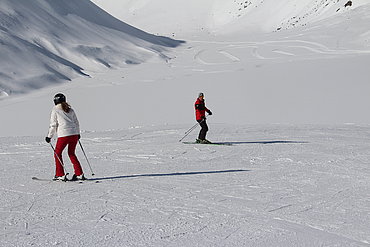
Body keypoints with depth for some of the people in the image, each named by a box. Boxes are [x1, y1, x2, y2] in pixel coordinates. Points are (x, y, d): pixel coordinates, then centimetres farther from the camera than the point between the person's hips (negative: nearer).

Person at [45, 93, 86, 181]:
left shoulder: (55, 110, 1)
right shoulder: (70, 110, 14)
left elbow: (53, 124, 0)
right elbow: (76, 123, 19)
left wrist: (49, 136, 8)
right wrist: (78, 134, 33)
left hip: (63, 135, -5)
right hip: (74, 134, 5)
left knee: (57, 153, 11)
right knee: (71, 154, 18)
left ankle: (60, 175, 6)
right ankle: (79, 174, 10)